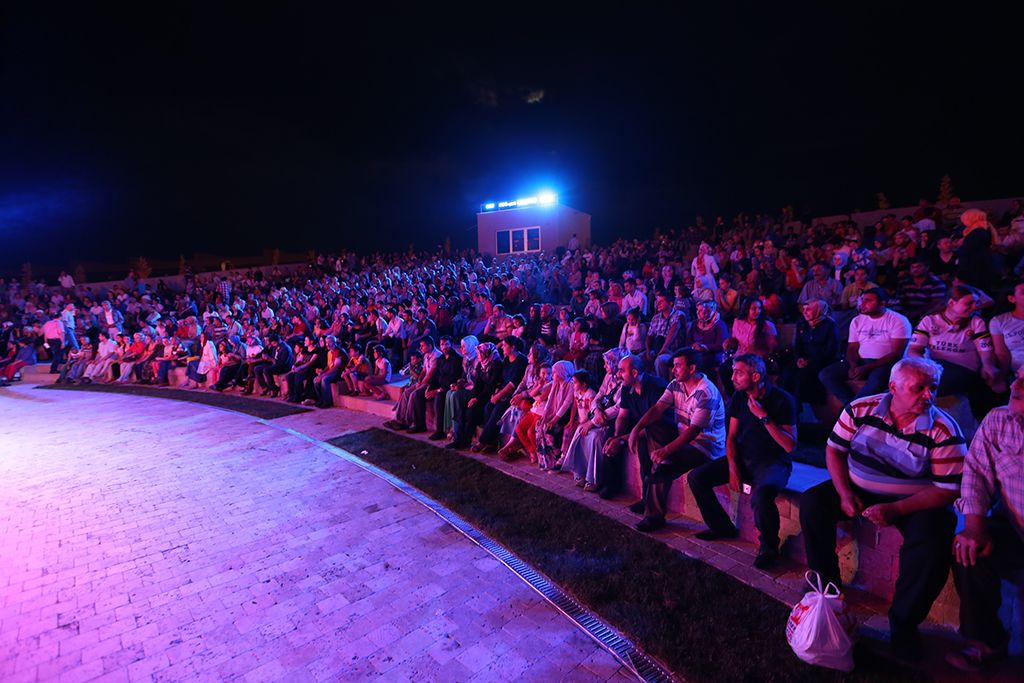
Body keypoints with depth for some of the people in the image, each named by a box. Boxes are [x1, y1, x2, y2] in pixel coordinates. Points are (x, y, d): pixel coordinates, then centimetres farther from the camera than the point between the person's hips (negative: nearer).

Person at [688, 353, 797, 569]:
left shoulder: (782, 400, -15)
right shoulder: (738, 398, 2)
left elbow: (790, 445, -19)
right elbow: (732, 436, 7)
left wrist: (764, 417, -25)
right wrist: (732, 466, -6)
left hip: (773, 463, -6)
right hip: (743, 458, 6)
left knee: (761, 495, -38)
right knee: (696, 477, -7)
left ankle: (769, 547, -8)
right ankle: (722, 527, 14)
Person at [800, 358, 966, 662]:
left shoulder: (944, 431, -14)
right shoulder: (860, 409, -8)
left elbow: (948, 490, -14)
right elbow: (835, 449, 1)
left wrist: (896, 510, -25)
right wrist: (844, 492, -13)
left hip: (915, 502, -2)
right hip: (859, 490, 3)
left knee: (931, 549, -30)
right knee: (812, 502, -18)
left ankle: (903, 623, -2)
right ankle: (827, 588, 2)